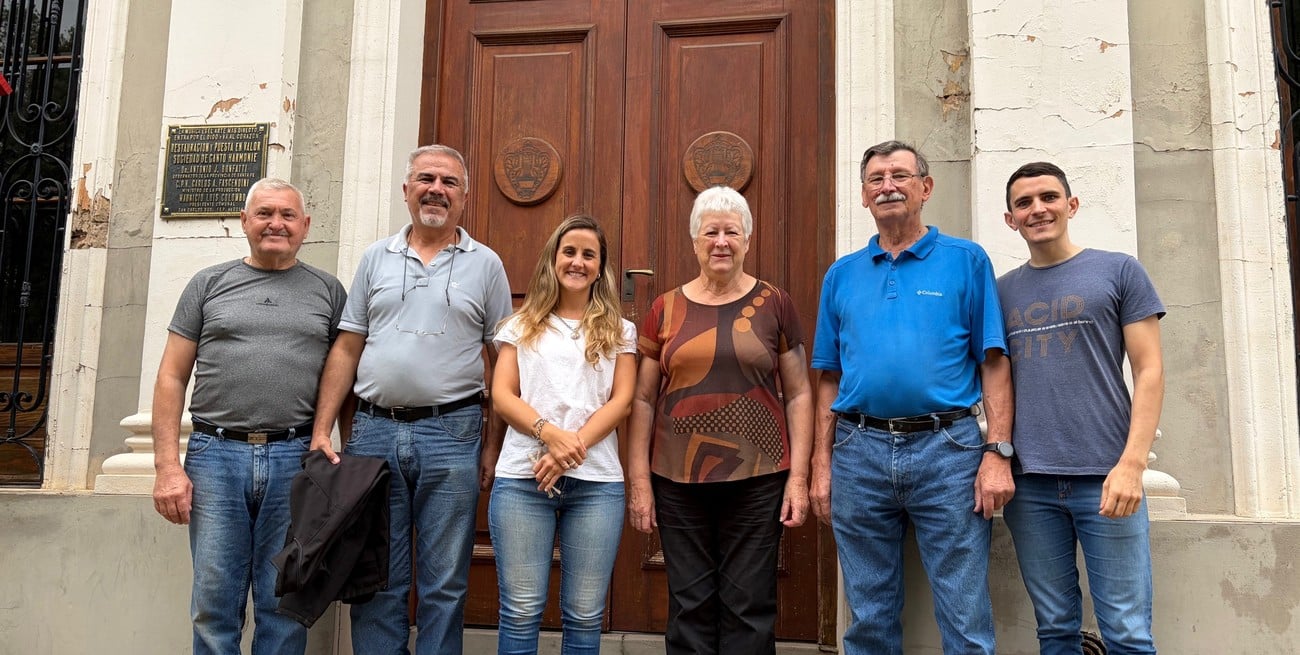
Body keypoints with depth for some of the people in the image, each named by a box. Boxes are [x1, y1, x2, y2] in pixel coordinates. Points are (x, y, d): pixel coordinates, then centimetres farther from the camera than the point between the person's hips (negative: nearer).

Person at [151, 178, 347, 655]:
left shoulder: (327, 291, 11)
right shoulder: (209, 284, 11)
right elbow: (171, 378, 8)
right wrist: (167, 465, -2)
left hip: (296, 459, 0)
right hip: (216, 455, 1)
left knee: (284, 606, 5)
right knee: (214, 604, 5)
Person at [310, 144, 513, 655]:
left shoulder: (485, 264, 4)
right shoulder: (376, 258, 11)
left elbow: (502, 362, 3)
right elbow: (346, 350, 9)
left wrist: (493, 445, -3)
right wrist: (321, 430, 2)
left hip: (451, 434, -2)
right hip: (373, 429, 2)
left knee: (444, 585, 5)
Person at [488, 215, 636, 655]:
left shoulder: (619, 330, 15)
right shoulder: (522, 326, 15)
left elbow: (621, 401, 4)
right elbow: (501, 397, 4)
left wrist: (576, 445, -12)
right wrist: (550, 433, -14)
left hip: (596, 481, 0)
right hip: (523, 477, 0)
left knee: (585, 615, 2)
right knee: (521, 611, -1)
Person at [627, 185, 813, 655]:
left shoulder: (774, 304, 2)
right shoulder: (666, 309, 5)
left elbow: (798, 394, 3)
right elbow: (642, 400, 6)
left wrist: (798, 476, -3)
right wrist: (638, 481, 2)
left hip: (757, 480, -1)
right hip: (677, 480, 1)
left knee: (748, 607, 6)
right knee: (689, 606, 9)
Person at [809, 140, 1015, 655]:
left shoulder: (966, 261, 4)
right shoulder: (842, 275, 13)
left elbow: (994, 364, 0)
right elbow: (829, 379, 13)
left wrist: (998, 453, -9)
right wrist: (821, 466, 7)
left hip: (947, 449, -2)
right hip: (859, 453, 3)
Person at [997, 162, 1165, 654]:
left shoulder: (1118, 271, 6)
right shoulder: (1002, 291, 14)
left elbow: (1149, 371, 0)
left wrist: (1131, 464, -11)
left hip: (1105, 478, -2)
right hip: (1029, 484, 3)